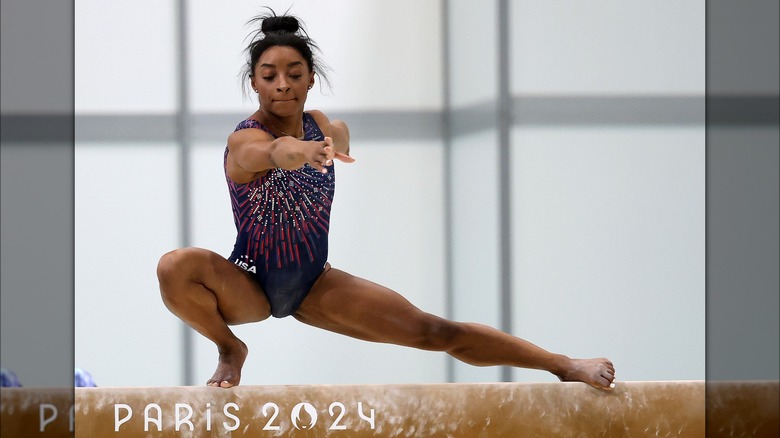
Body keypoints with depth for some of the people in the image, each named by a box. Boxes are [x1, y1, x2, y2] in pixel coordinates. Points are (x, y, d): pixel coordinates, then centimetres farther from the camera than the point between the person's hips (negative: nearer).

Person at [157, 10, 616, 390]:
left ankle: (562, 365, 5)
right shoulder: (246, 141, -25)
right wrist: (302, 151, -71)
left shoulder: (326, 128, -5)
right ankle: (230, 349, -7)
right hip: (250, 286, -4)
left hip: (314, 285, 4)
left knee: (432, 331, -2)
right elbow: (272, 154, -52)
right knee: (177, 267, -35)